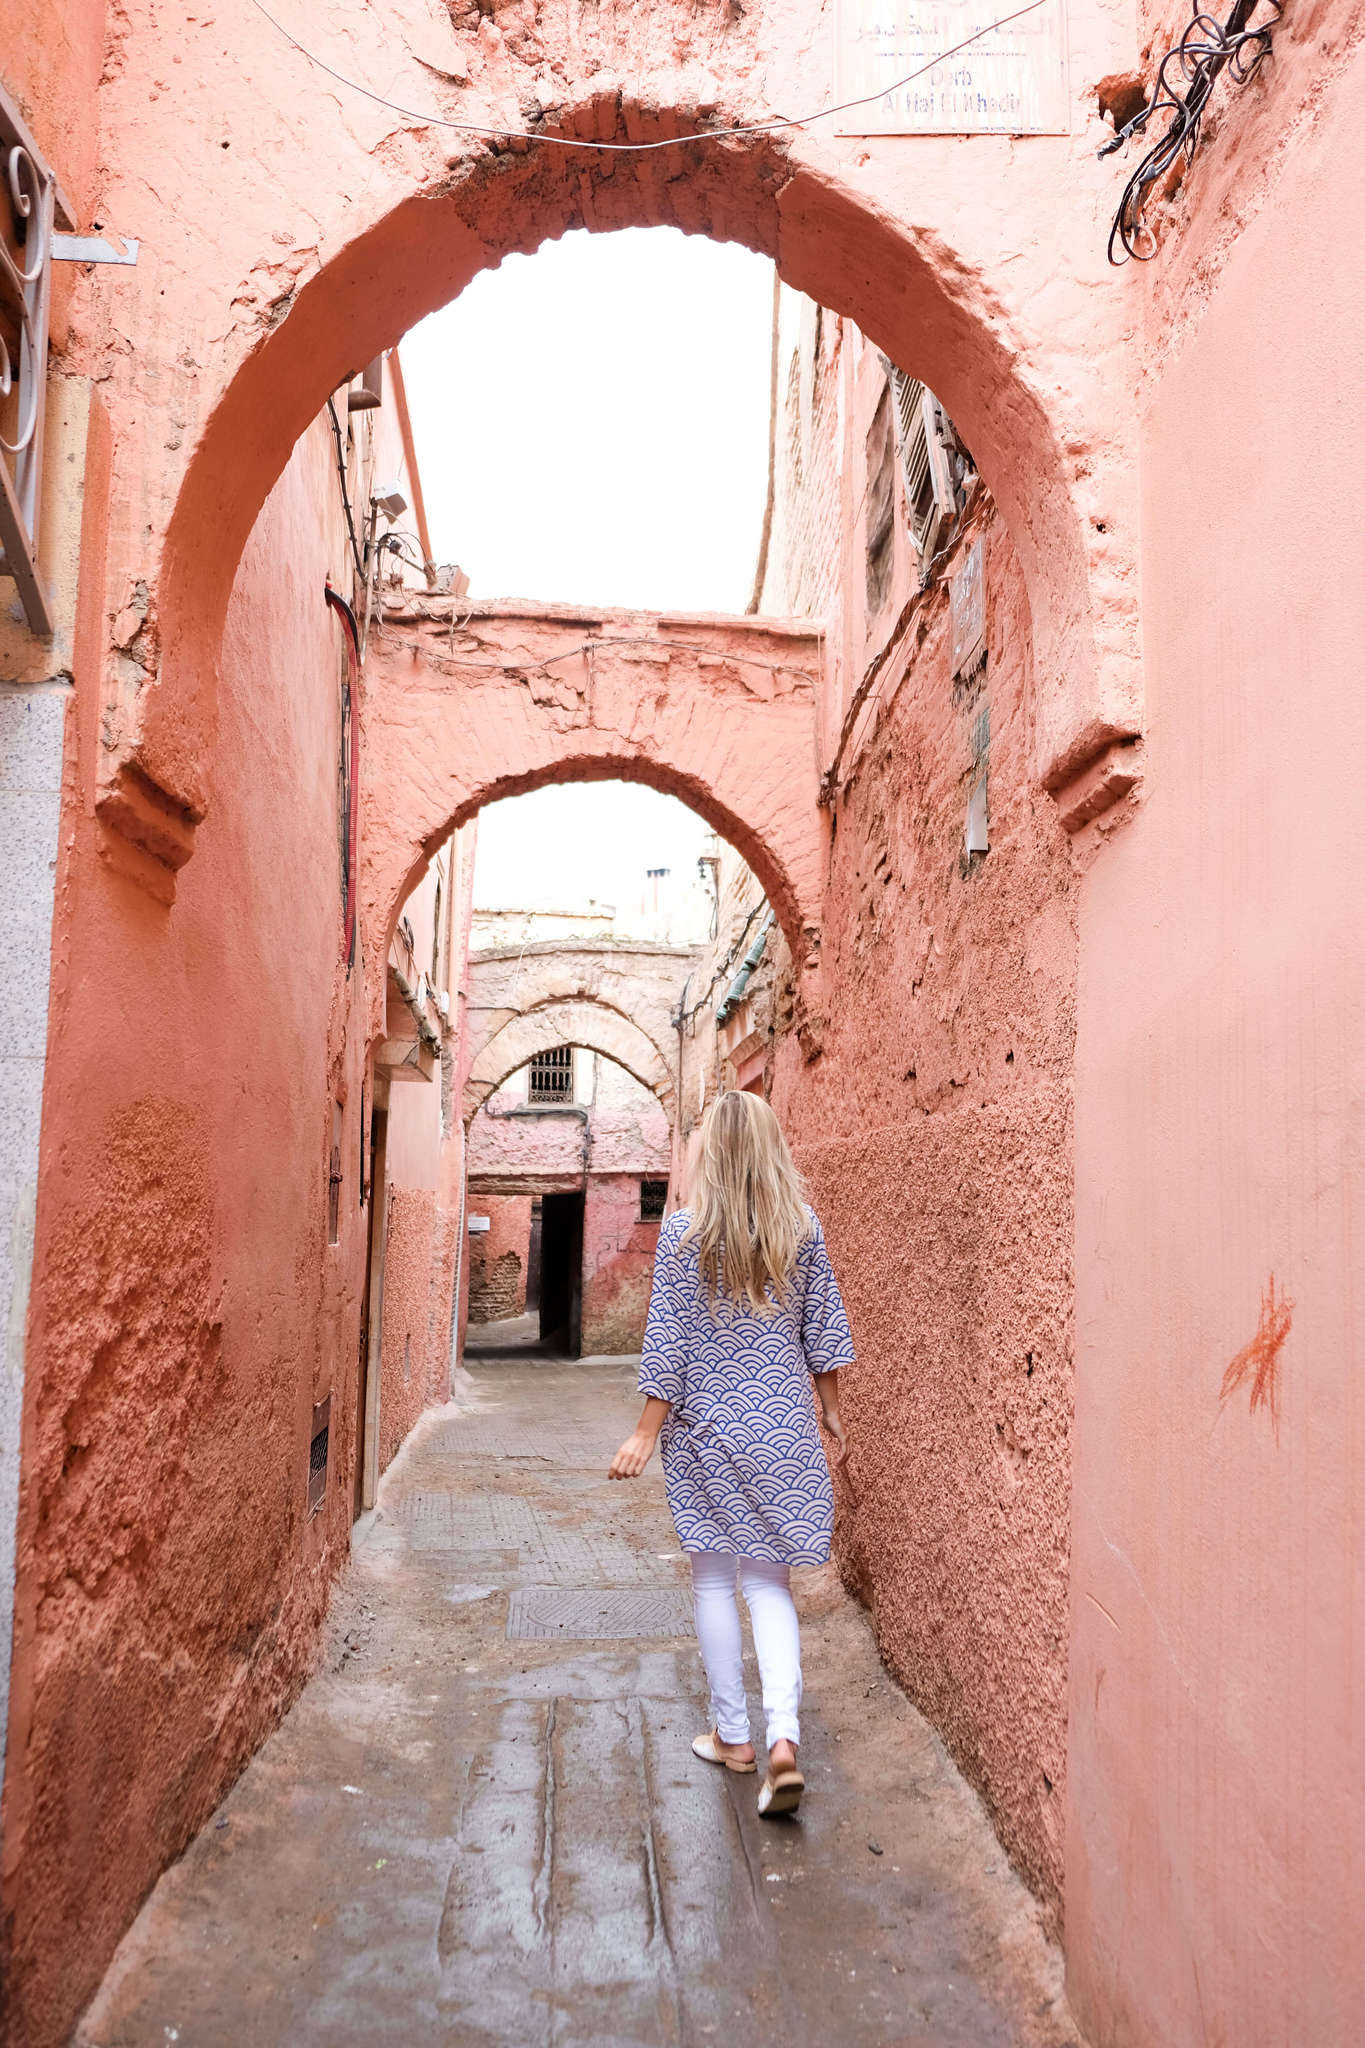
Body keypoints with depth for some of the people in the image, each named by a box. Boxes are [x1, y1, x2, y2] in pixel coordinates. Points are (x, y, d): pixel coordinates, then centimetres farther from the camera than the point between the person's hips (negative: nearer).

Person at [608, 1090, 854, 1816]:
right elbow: (824, 1335, 3)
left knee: (714, 1580, 13)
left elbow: (666, 1343, -9)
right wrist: (833, 1420, 14)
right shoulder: (804, 1230, -2)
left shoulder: (683, 1231, -9)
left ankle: (732, 1735, 24)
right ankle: (783, 1737, -4)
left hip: (705, 1430, -2)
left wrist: (647, 1433, -2)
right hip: (784, 1430, 2)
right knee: (770, 1582, 10)